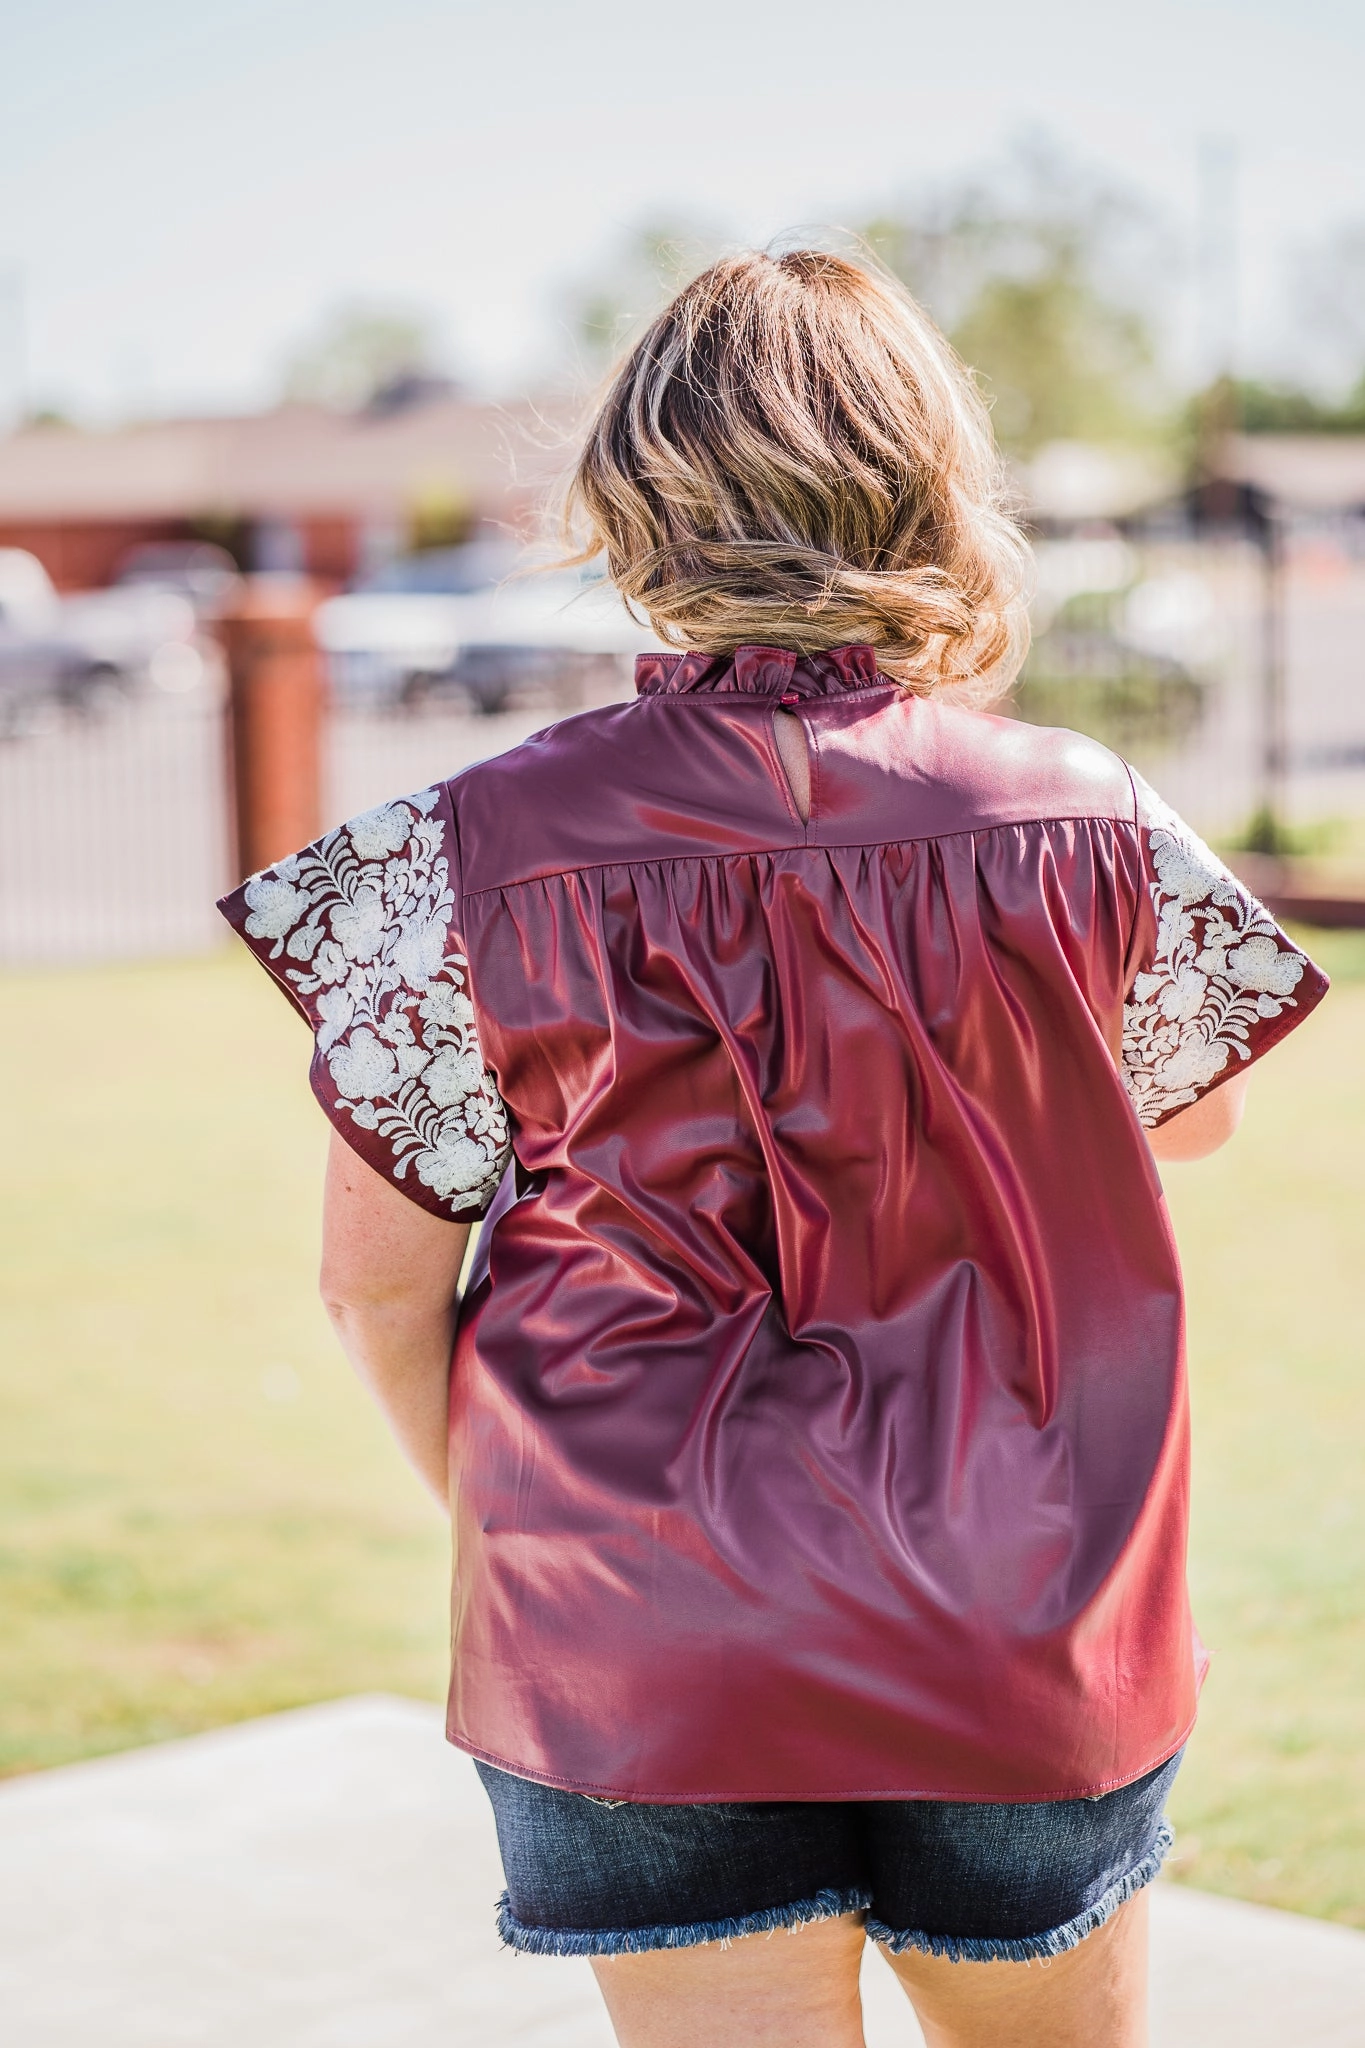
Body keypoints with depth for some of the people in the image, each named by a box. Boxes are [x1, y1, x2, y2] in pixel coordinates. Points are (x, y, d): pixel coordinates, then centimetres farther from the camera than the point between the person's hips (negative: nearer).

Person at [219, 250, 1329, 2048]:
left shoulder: (476, 854, -10)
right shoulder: (1097, 829, -7)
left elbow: (379, 1279, -3)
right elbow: (1196, 1113, 13)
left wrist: (496, 1512, 14)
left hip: (635, 1654, -1)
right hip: (1032, 1633, 2)